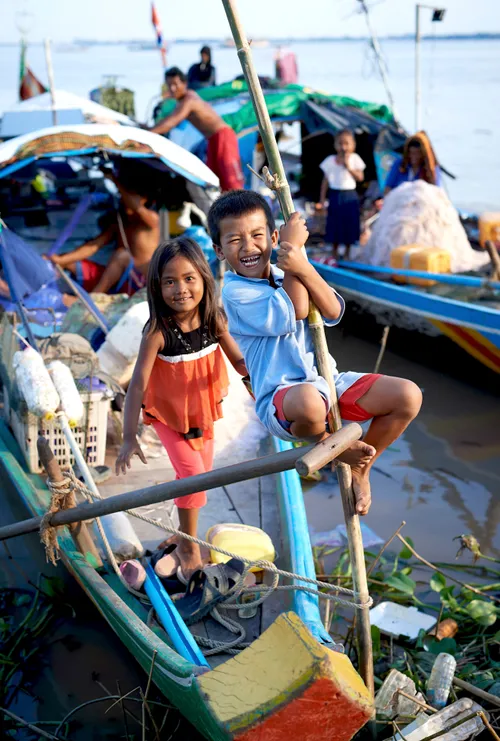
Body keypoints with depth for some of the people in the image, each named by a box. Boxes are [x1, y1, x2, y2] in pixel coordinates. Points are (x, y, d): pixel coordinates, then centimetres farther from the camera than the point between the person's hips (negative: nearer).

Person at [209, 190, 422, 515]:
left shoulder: (288, 276, 12)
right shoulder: (235, 290, -7)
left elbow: (333, 311, -6)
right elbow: (293, 315, -18)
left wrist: (302, 267, -23)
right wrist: (294, 246, -12)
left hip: (328, 381, 6)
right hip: (281, 399, -6)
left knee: (408, 395, -11)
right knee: (308, 401, -44)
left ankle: (361, 467, 13)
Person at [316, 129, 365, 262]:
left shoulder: (355, 159, 0)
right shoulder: (330, 160, 2)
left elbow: (360, 177, -7)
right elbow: (325, 180, 5)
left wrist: (348, 167, -17)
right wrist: (322, 199, 3)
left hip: (350, 196, 0)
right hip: (335, 195, 0)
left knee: (349, 224, 5)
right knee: (334, 225, 4)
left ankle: (346, 254, 19)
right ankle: (334, 254, 18)